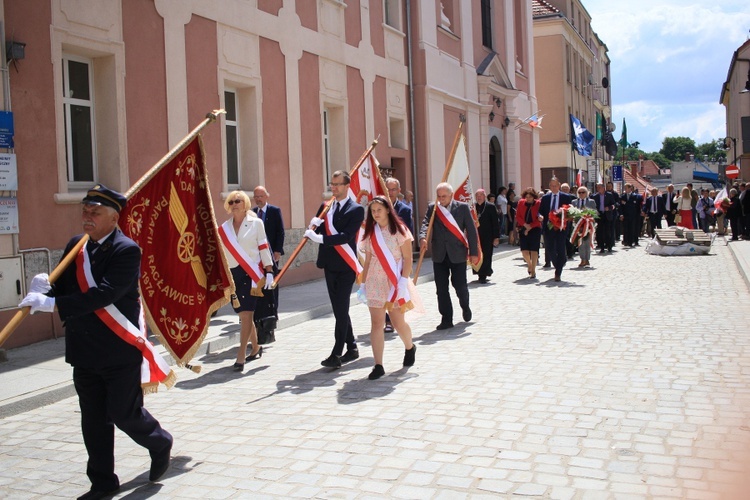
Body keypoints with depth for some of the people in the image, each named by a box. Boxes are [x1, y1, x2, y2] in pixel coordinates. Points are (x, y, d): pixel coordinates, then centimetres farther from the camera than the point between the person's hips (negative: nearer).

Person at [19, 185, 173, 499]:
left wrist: (52, 304, -29)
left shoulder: (127, 250, -14)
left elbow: (104, 294, -25)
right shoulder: (75, 246, 7)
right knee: (93, 420, 12)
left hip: (120, 351, -6)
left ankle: (160, 444, 31)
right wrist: (44, 289, -17)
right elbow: (62, 288, 7)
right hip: (84, 352, 6)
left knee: (125, 414, 1)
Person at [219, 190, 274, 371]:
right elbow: (221, 252, 11)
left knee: (246, 314, -11)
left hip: (252, 273, -4)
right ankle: (256, 347, 29)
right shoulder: (224, 228, 10)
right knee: (244, 314, 9)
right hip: (233, 274, 4)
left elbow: (264, 248, 0)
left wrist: (269, 272, -6)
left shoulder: (256, 223, 1)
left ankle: (241, 357, -12)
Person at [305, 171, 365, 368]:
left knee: (341, 310, -8)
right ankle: (351, 348, 24)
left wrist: (320, 238, -27)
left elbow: (346, 236, -19)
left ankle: (336, 354, -6)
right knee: (339, 310, 13)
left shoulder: (356, 209, -7)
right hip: (329, 265, 7)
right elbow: (315, 232, 7)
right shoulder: (325, 207, 12)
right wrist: (315, 224, -14)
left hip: (345, 266, -7)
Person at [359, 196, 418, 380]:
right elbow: (368, 260, 11)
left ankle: (410, 348, 36)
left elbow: (407, 258, -6)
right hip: (375, 282, 3)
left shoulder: (399, 230, -4)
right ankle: (378, 366, -2)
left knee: (398, 321, 4)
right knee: (376, 323, -4)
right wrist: (363, 283, 8)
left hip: (395, 282, -3)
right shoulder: (370, 232, 9)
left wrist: (403, 280, -16)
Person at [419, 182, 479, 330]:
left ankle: (465, 306, 33)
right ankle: (446, 319, 13)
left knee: (460, 286, 1)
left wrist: (473, 252, -5)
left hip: (458, 254, -2)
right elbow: (425, 223, -8)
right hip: (439, 255, 2)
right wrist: (423, 238, -29)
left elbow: (471, 230, -1)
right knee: (441, 288, 3)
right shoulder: (432, 208, 6)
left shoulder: (463, 207, 0)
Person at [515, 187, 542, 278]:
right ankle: (529, 264, 30)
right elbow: (518, 216, 3)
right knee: (524, 250, 0)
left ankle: (533, 271, 2)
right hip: (523, 229, 3)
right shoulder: (521, 203, 4)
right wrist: (525, 224, -11)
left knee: (534, 250, -5)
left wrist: (530, 227, -11)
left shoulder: (538, 204, -4)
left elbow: (539, 219, -5)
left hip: (535, 229, -3)